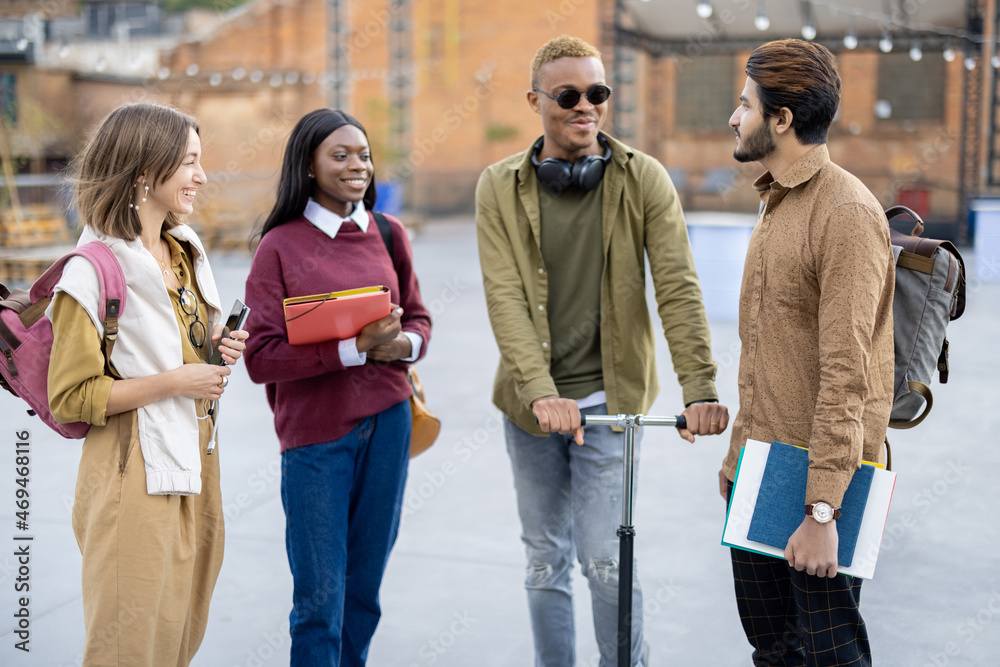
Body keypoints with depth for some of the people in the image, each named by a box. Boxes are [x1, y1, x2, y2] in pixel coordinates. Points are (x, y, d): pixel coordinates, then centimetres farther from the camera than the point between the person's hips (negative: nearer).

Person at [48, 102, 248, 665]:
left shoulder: (186, 250, 10)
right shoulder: (94, 270, -14)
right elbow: (69, 397, -14)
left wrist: (216, 350, 3)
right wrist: (173, 381, -18)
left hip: (196, 465, 8)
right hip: (138, 477, -8)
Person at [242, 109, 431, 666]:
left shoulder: (389, 234, 6)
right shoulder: (280, 245, -6)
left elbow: (418, 316, 15)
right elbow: (261, 357, -11)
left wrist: (406, 343, -8)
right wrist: (354, 348, -20)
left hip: (387, 421, 4)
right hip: (316, 432, -3)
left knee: (365, 585, 13)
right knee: (320, 596, 3)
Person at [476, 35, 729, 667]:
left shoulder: (645, 180, -5)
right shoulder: (500, 187, -3)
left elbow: (678, 288, -11)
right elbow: (506, 298, -12)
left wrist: (701, 389, -22)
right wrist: (541, 392, -24)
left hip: (610, 399, -2)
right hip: (531, 402, 2)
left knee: (606, 561, -2)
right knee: (545, 561, 14)